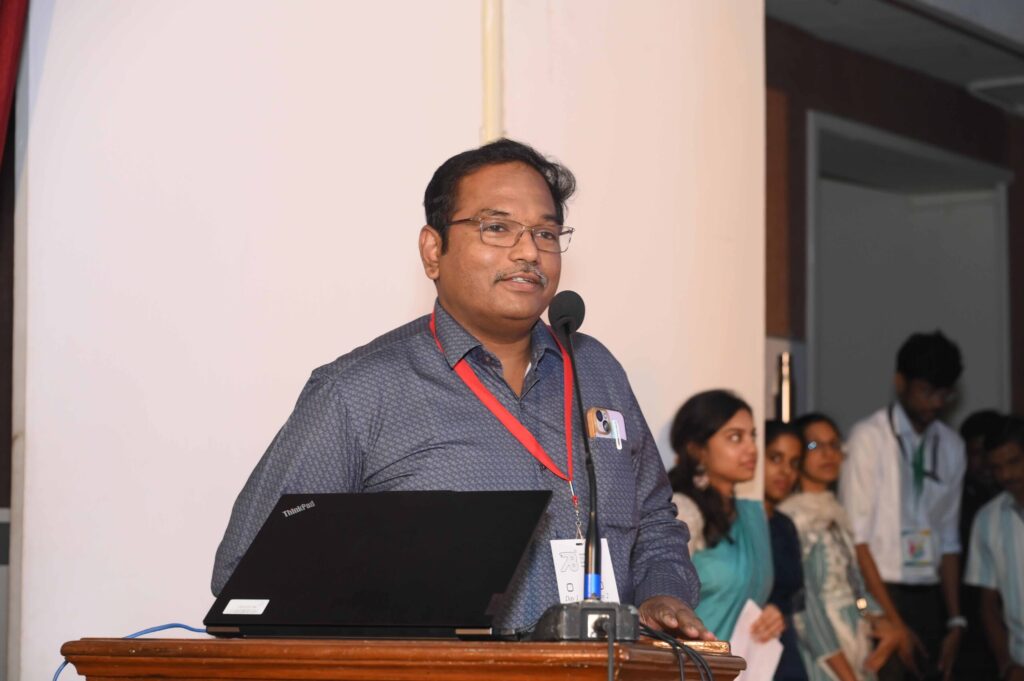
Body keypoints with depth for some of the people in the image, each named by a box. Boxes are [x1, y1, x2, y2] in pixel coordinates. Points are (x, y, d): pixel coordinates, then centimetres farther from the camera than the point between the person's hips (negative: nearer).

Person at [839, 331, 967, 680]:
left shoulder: (951, 445, 12)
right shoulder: (869, 437, -5)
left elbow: (949, 539, 14)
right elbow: (856, 535, -9)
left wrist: (955, 620, 8)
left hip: (929, 597, 5)